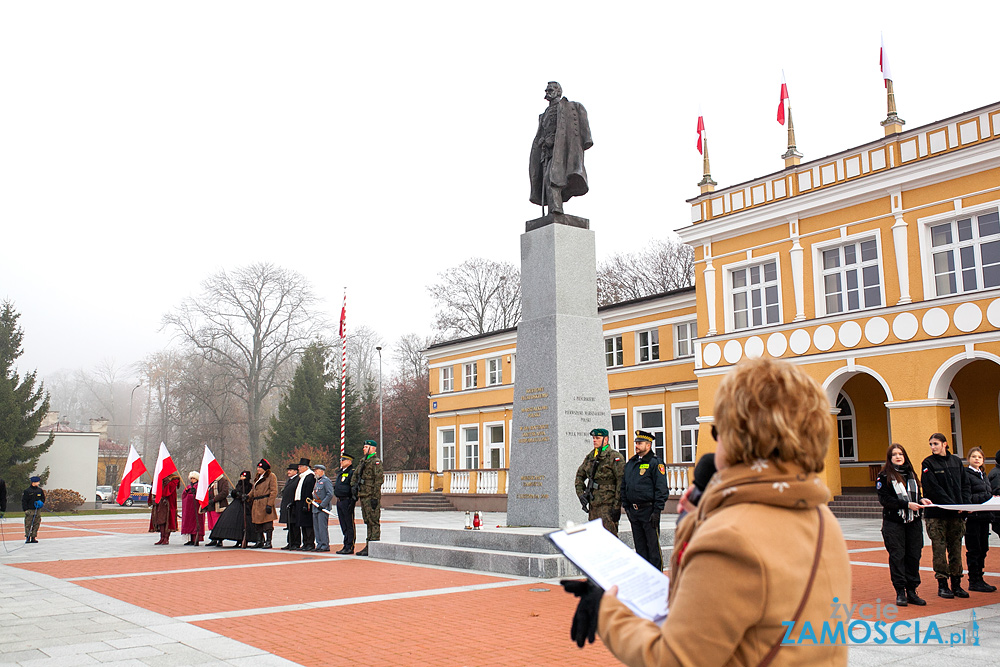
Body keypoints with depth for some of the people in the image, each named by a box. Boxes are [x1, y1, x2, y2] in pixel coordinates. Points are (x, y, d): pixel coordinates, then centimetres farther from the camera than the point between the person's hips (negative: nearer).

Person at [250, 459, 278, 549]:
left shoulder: (271, 476, -5)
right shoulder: (257, 477, 19)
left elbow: (274, 491, -10)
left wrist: (269, 504, -17)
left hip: (265, 503, -8)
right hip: (256, 504, 8)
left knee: (267, 523, -7)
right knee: (257, 524, 7)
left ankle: (268, 542, -3)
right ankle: (259, 541, 15)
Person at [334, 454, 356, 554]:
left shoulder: (352, 472, -10)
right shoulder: (340, 472, 18)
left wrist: (352, 501, -19)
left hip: (347, 501, -9)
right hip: (339, 501, 9)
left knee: (349, 525, -4)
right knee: (343, 526, 12)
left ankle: (350, 547, -1)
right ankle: (346, 546, 19)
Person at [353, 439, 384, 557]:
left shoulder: (376, 462, -10)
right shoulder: (363, 462, 18)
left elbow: (379, 480, -16)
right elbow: (356, 479, 24)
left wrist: (375, 497, -20)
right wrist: (356, 493, 16)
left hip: (371, 497, -9)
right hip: (363, 496, 9)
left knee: (374, 522, -6)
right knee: (368, 522, 12)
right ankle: (368, 546, 17)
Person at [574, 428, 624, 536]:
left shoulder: (614, 457, -7)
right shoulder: (590, 457, 15)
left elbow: (621, 481, -13)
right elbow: (579, 475, 26)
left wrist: (617, 506, -16)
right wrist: (581, 494, 11)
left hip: (608, 504, -7)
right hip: (593, 504, 7)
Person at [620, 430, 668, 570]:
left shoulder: (655, 463, -7)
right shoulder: (630, 464, 13)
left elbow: (661, 489, -11)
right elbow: (624, 487, 20)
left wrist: (657, 511, -16)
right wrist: (627, 507, 13)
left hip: (649, 510, -7)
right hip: (634, 511, 7)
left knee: (653, 545, -1)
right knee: (639, 545, 12)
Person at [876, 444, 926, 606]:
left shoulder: (911, 474, 16)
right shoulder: (884, 476, -2)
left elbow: (917, 494, 21)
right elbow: (884, 499, -12)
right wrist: (907, 505, -18)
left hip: (913, 521, 5)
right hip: (893, 522, -5)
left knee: (914, 556, 4)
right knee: (897, 556, -2)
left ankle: (912, 591, 13)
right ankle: (900, 592, 5)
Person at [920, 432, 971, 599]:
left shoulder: (956, 461, 11)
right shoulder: (928, 463, -3)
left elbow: (964, 484, 12)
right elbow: (934, 488, -11)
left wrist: (966, 503, -4)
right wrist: (952, 505, -17)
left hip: (956, 513, 4)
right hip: (937, 514, -4)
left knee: (956, 549, 7)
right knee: (939, 549, -2)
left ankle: (956, 583, 15)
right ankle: (942, 585, 6)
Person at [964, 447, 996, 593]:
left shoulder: (983, 475, 18)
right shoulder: (966, 474, -8)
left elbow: (989, 493, 23)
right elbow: (967, 497, -16)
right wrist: (987, 497, -19)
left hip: (984, 516, 8)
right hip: (972, 516, -8)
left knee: (983, 549, 11)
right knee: (974, 549, -3)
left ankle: (979, 579, 18)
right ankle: (974, 582, 3)